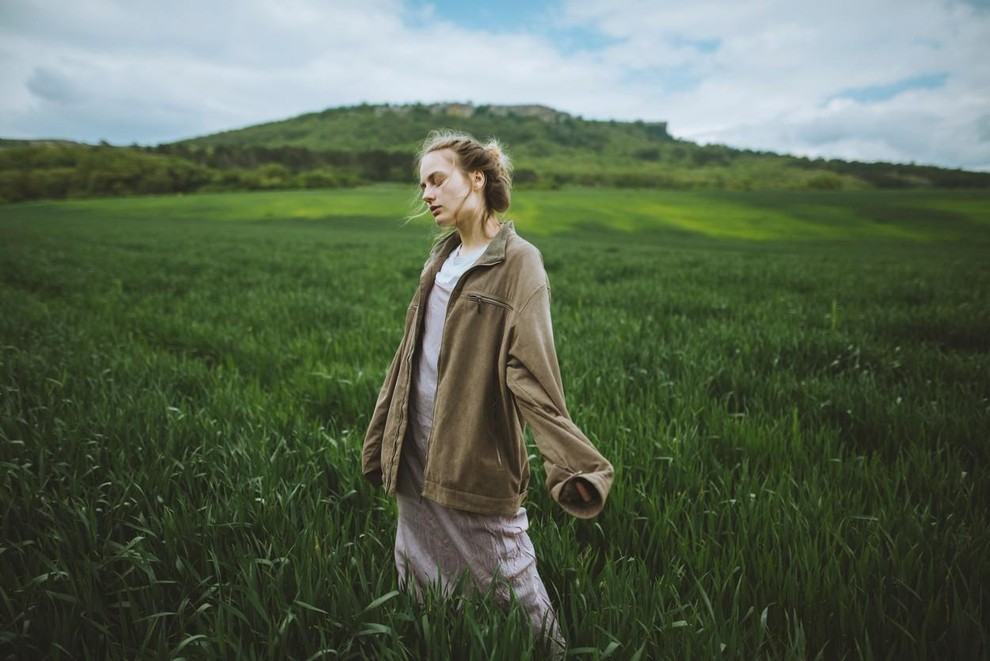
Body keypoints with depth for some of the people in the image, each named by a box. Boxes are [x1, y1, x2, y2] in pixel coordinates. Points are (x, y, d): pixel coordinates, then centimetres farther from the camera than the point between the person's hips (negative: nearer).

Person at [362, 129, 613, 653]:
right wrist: (380, 441, 15)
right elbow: (409, 354, 13)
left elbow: (532, 371, -20)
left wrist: (572, 466, -30)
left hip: (476, 456, -7)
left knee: (506, 582, 6)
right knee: (417, 577, 20)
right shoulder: (442, 258, 10)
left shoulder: (517, 262, -11)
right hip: (418, 452, 7)